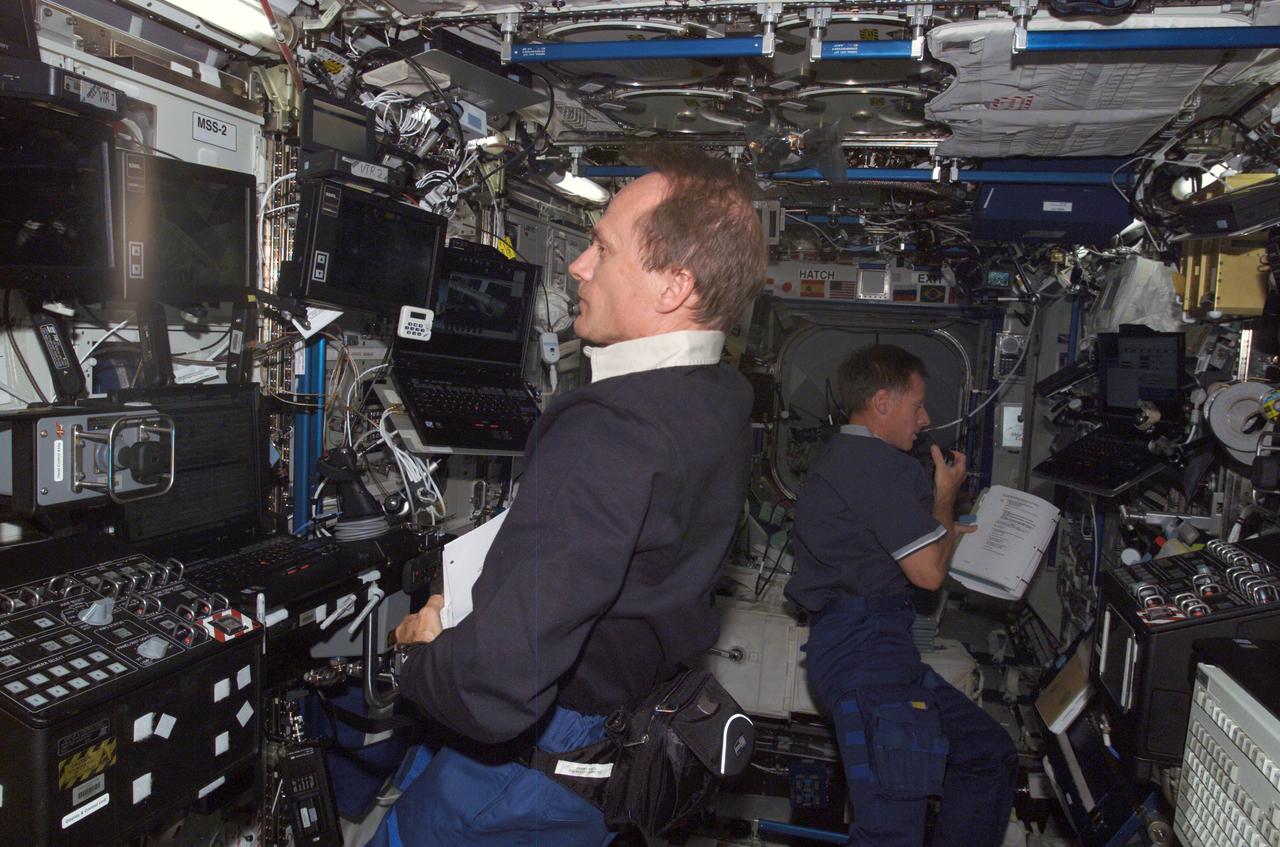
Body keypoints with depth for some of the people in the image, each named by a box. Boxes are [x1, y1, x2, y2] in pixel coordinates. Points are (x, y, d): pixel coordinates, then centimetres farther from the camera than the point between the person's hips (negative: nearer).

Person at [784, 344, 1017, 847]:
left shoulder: (837, 460, 23)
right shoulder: (881, 465, -12)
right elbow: (929, 572, -10)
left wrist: (945, 532, 30)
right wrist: (946, 495, 6)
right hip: (864, 649, -11)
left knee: (991, 755, 15)